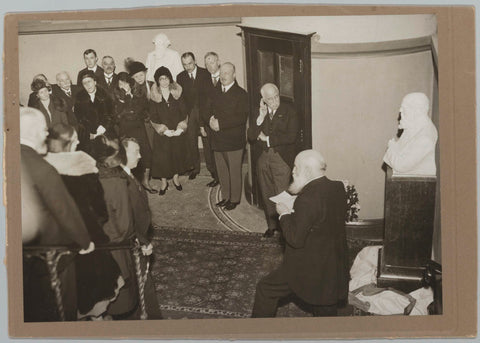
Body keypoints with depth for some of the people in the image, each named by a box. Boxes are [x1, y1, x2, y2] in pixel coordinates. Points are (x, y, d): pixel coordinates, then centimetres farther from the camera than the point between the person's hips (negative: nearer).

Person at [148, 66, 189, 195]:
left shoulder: (177, 93, 1)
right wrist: (162, 128, -15)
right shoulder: (154, 96, -3)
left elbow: (183, 112, 2)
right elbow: (153, 117, -4)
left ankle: (176, 178, 31)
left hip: (177, 131, 2)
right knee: (162, 156, 1)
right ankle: (164, 183, 17)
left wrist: (181, 126, -10)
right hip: (161, 132, -1)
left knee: (177, 154, 10)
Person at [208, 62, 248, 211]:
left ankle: (235, 199, 17)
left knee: (234, 171, 4)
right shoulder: (217, 93, 13)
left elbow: (242, 117, -17)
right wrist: (211, 120, -4)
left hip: (234, 140, -6)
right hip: (218, 140, 6)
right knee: (221, 171, 14)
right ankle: (225, 196, 29)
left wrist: (220, 124, -20)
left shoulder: (240, 93, -9)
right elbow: (211, 111, 20)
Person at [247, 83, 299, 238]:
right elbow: (251, 136, -1)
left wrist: (267, 139, -8)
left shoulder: (289, 112, -4)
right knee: (267, 194, 12)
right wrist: (261, 117, -12)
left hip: (281, 158, -4)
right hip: (263, 158, 4)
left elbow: (291, 137, -14)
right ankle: (272, 225, 26)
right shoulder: (259, 113, 9)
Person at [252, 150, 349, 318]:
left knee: (265, 289, 11)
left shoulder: (307, 200, -27)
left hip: (306, 269, -8)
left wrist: (285, 214, -11)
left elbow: (295, 239, -24)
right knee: (326, 310, 25)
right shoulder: (338, 188, -2)